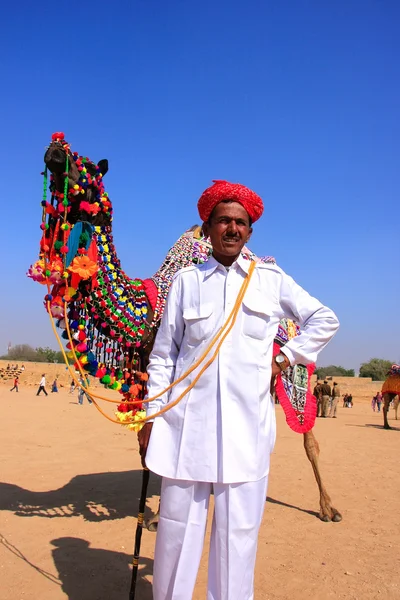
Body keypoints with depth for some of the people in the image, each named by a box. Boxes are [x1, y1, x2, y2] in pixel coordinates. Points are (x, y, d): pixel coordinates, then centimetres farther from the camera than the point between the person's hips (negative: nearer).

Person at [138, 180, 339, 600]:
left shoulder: (271, 280, 7)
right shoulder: (186, 280, 7)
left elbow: (324, 320, 17)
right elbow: (163, 354, 8)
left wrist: (285, 358, 7)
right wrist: (151, 417, 5)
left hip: (247, 423, 0)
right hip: (187, 421, 0)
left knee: (238, 529, 7)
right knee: (177, 525, 7)